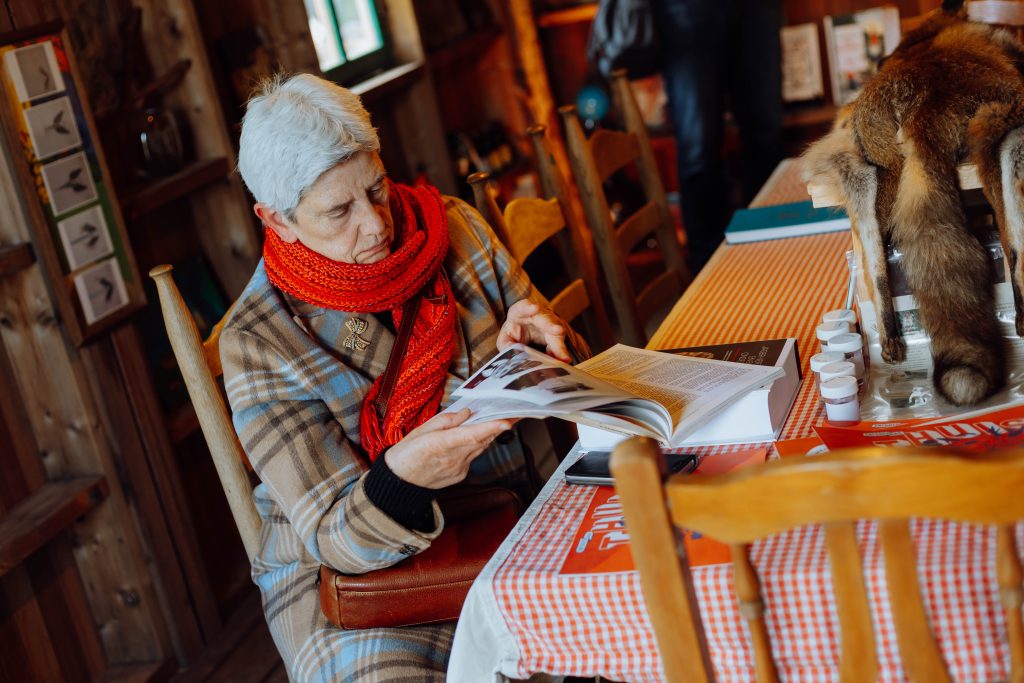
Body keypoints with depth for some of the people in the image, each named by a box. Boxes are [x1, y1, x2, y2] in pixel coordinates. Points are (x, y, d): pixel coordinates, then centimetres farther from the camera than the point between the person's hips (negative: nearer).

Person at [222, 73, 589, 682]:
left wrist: (541, 348, -17)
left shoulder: (455, 229, 0)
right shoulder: (259, 344, -13)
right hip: (351, 569, -3)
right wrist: (402, 479, -39)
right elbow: (336, 537, -16)